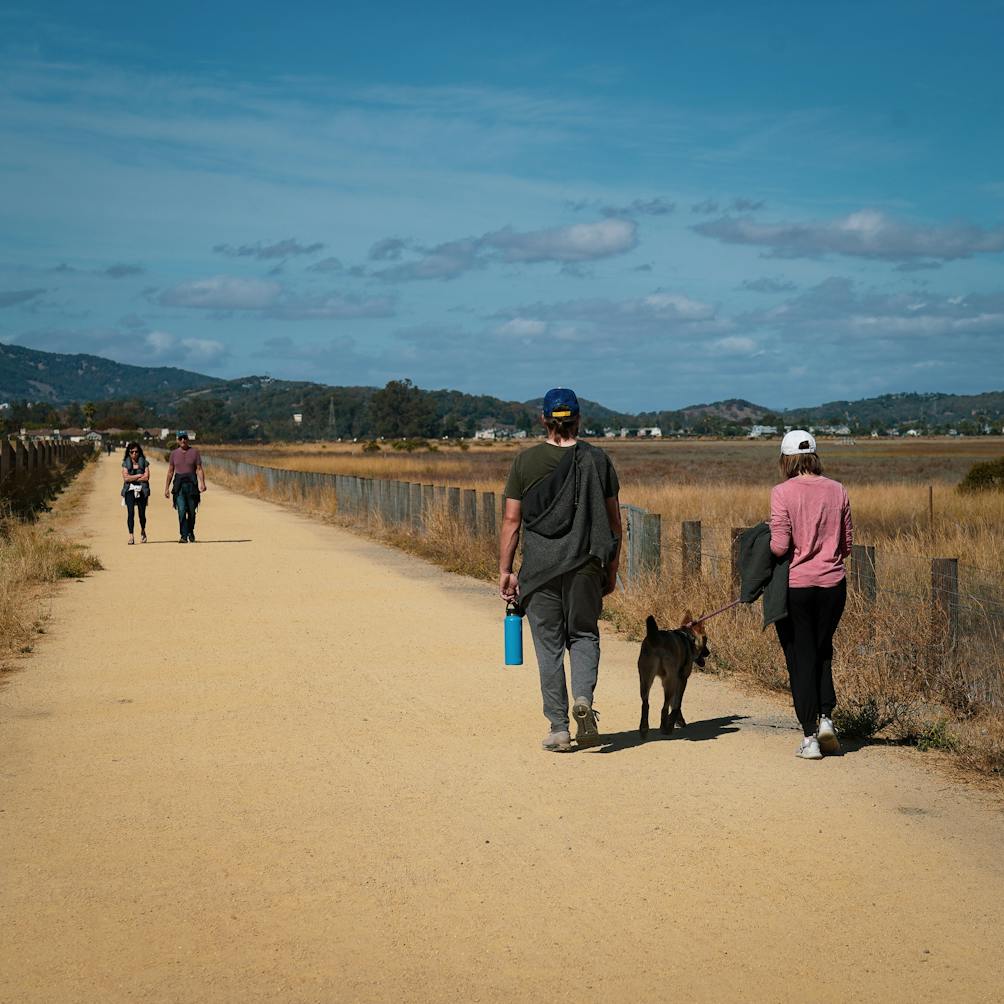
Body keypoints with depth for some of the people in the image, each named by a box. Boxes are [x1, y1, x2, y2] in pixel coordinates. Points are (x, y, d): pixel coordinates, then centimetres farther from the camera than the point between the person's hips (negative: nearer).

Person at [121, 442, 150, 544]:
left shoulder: (144, 463, 6)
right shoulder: (125, 463, 7)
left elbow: (146, 477, -5)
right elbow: (126, 478, -5)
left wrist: (132, 478, -6)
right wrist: (139, 475, -5)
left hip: (142, 490, 0)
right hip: (130, 490, 0)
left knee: (142, 513, 2)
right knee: (130, 512, -14)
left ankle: (143, 531, 30)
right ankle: (131, 536, -15)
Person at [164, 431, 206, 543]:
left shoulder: (194, 452, 3)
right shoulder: (174, 453, 9)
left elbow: (199, 469, -1)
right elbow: (170, 472, 13)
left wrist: (202, 483, -16)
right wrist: (167, 488, 10)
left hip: (192, 483, 0)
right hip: (178, 483, 1)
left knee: (191, 511, 5)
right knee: (181, 510, -12)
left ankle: (191, 533, 26)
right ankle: (183, 536, -13)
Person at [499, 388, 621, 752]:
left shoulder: (526, 461, -1)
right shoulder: (598, 460, 4)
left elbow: (511, 520, -2)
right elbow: (614, 521, 6)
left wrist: (505, 570, 3)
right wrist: (611, 569, 14)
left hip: (539, 568, -1)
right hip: (586, 566, 1)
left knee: (549, 645, 6)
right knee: (584, 635, 15)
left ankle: (558, 728, 7)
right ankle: (583, 699, -10)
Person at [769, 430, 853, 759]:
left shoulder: (782, 492, -11)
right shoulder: (837, 490, 1)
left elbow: (779, 546, -15)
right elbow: (847, 544, 6)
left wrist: (764, 547, 6)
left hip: (795, 585, -3)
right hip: (833, 584, 3)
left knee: (800, 658, 6)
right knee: (823, 651, 22)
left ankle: (810, 737, 7)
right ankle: (825, 717, 9)